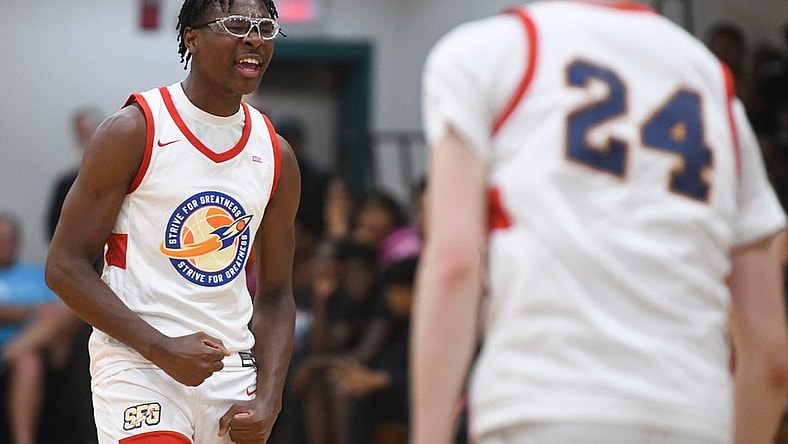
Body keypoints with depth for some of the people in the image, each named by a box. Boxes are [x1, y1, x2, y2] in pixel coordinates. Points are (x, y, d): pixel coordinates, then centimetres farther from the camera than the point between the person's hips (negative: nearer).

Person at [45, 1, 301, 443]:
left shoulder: (275, 155, 8)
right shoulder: (134, 131, -7)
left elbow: (275, 294, 14)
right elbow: (65, 265, -8)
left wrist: (268, 400, -1)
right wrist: (161, 348, -16)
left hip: (233, 374, 5)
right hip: (137, 366, -5)